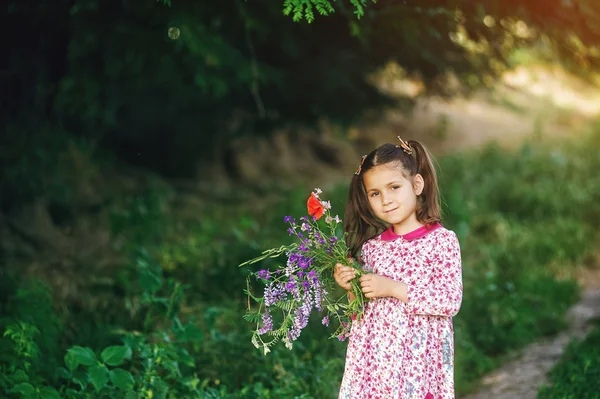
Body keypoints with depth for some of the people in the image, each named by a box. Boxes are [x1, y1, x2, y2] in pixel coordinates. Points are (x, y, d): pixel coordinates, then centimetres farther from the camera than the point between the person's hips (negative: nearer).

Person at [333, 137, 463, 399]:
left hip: (417, 357, -4)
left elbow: (450, 301, -14)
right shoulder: (371, 246, 7)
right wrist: (352, 288, -5)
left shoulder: (442, 240, -6)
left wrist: (395, 289, -16)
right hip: (372, 356, 4)